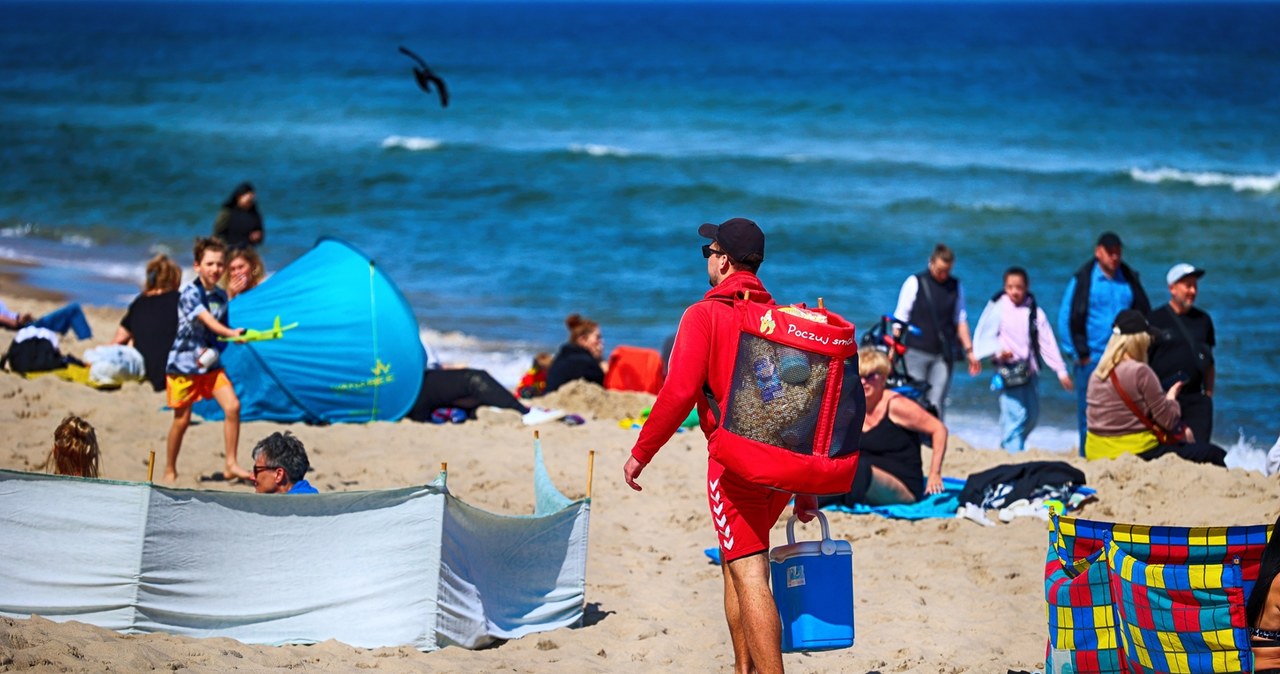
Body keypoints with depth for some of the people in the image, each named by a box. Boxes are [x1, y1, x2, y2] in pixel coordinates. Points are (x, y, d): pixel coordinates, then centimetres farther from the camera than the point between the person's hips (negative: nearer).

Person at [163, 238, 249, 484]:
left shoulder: (221, 296, 6)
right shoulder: (190, 293, -14)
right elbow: (207, 320, -29)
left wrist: (211, 350, -3)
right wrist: (231, 333, -44)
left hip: (210, 364, 5)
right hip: (183, 364, -5)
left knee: (233, 406, -11)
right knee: (182, 420, 2)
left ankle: (231, 466, -3)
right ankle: (170, 472, 19)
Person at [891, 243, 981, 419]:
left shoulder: (955, 287, 9)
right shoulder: (915, 283, 0)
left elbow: (961, 321, 14)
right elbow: (900, 318, 2)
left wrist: (969, 351, 9)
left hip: (943, 355, 2)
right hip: (917, 352, -2)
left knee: (937, 403, -3)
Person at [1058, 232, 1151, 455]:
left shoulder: (1129, 279, 9)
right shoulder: (1083, 279, -2)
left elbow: (1144, 315, 16)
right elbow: (1068, 318, -3)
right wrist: (1080, 354, -6)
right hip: (1092, 360, -3)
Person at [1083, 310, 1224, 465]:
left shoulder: (1097, 374, 8)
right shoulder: (1140, 371, -14)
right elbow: (1168, 420, -10)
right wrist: (1171, 397, 10)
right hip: (1136, 451, -8)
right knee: (1214, 454, -1)